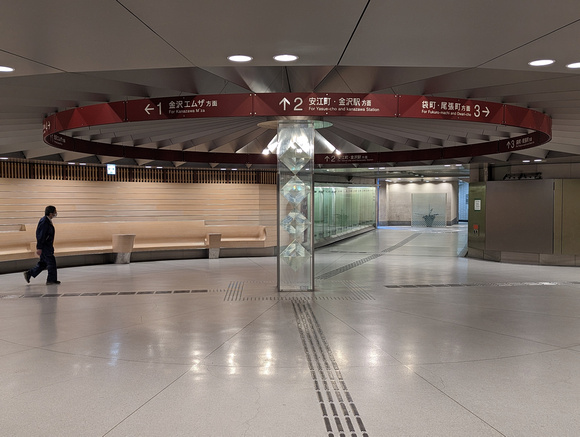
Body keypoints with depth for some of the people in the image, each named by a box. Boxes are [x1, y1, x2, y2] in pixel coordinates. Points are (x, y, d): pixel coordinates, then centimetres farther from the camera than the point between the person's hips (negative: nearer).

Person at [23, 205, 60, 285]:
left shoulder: (48, 221, 12)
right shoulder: (44, 222, -19)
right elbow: (40, 236, -21)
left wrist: (51, 247, 24)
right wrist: (39, 248, -22)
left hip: (47, 246, 10)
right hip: (44, 247, -10)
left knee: (43, 263, 14)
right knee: (51, 262, -3)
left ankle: (29, 273, 22)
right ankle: (51, 280, 4)